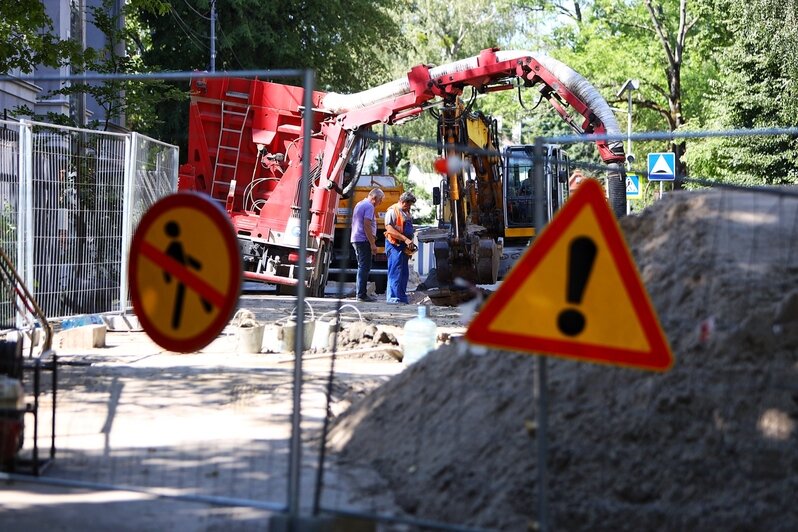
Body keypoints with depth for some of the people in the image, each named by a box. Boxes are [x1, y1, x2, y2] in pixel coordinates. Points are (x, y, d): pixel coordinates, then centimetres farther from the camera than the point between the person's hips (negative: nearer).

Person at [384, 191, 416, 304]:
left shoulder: (406, 212, 20)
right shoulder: (393, 211, -9)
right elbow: (389, 229, -19)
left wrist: (410, 244, 18)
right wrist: (405, 239, -24)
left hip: (404, 246, 9)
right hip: (395, 245, -9)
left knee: (404, 273, 9)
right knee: (395, 271, -11)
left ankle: (402, 297, 13)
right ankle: (393, 297, -12)